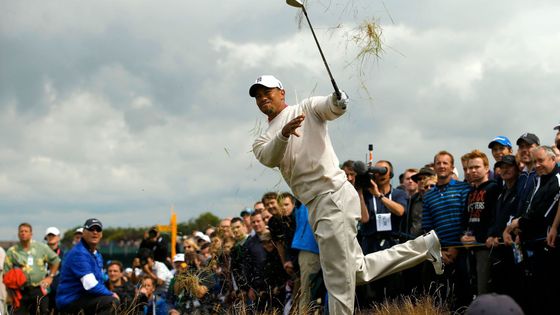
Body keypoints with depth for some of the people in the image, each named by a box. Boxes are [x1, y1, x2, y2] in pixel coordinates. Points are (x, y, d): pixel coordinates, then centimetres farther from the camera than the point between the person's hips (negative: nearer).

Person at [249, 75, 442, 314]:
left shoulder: (306, 108, 5)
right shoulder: (262, 142, 17)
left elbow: (332, 110, -17)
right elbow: (269, 158, -7)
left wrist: (337, 102, -41)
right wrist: (284, 134, -27)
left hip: (333, 195, -7)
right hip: (317, 206, 7)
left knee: (338, 280, -9)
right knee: (359, 271, 12)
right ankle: (425, 246, 19)